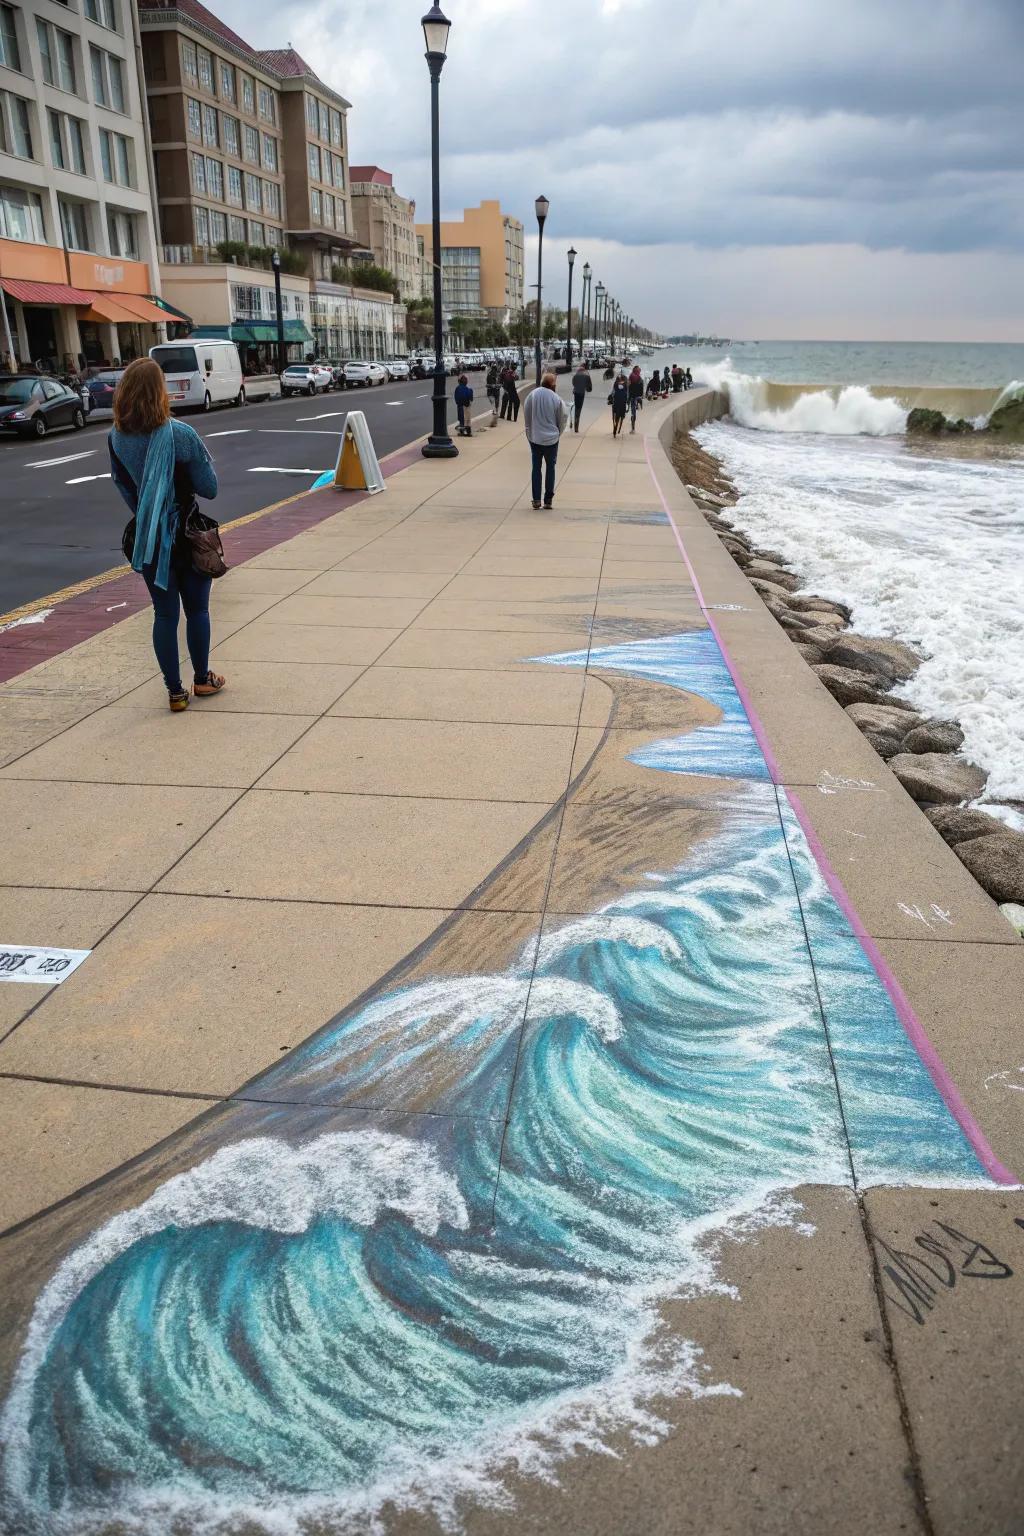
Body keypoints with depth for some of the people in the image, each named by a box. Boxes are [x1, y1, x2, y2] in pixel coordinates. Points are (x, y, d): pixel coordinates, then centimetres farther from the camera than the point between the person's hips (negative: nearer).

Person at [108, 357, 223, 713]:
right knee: (196, 609, 15)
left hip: (148, 538, 3)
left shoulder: (116, 438, -5)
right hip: (188, 536, -3)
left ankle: (175, 691, 15)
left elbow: (122, 485, 7)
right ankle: (202, 679, 29)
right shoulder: (181, 435, -18)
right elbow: (209, 489, -13)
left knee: (164, 613, 11)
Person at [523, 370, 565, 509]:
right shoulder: (557, 399, -9)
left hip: (534, 438, 1)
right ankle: (548, 500, 10)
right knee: (550, 468, 10)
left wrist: (529, 433, 13)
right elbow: (562, 420, 0)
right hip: (551, 438, -1)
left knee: (536, 468, 9)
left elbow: (526, 417, -1)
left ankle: (536, 500, 7)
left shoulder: (532, 395, -7)